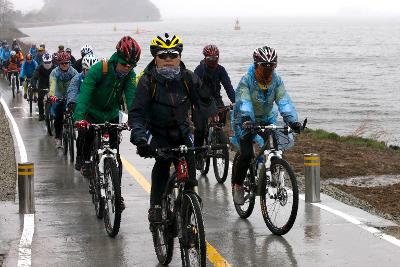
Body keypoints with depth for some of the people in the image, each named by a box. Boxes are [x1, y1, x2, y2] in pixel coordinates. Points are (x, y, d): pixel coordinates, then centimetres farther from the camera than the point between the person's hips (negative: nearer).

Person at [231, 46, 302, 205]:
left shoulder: (276, 81, -9)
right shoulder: (246, 81, -20)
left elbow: (284, 101, -20)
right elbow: (243, 102, -33)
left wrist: (292, 120, -37)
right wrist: (246, 120, -53)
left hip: (267, 119, 4)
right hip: (246, 121, -4)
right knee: (247, 155, -18)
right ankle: (237, 185, 4)